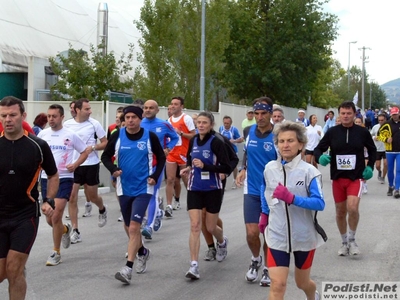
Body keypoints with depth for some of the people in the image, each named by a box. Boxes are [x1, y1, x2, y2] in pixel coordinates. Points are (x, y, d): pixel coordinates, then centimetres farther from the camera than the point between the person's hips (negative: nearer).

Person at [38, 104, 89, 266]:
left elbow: (84, 152, 6)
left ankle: (56, 253, 3)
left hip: (64, 178, -4)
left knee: (56, 217, -12)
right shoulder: (42, 134, 3)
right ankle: (65, 230, 44)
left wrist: (75, 165, -11)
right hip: (46, 178, 4)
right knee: (49, 219, 10)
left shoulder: (70, 135, -4)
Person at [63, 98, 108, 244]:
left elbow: (105, 143, 0)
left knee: (93, 196, 10)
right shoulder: (67, 124, 0)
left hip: (91, 164, -1)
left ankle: (102, 211, 46)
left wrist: (92, 147, -17)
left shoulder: (94, 124, -5)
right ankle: (75, 232, 1)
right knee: (72, 197, -5)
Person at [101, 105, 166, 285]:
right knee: (130, 226, 16)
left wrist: (155, 176, -6)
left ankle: (128, 268, -15)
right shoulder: (117, 136, -1)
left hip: (143, 189, -3)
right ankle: (142, 252, 44)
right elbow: (105, 156, 7)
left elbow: (161, 157, 7)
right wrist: (112, 169, -13)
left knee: (134, 226, -15)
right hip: (124, 188, 4)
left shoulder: (150, 136, -5)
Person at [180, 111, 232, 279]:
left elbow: (227, 168, -16)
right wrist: (188, 168, 2)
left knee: (211, 228, 10)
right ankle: (194, 266, -9)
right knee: (195, 226, -8)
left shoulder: (216, 142, -12)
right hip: (194, 189, 3)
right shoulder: (193, 141, 4)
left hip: (213, 190, -3)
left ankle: (222, 242, 46)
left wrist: (205, 166, -24)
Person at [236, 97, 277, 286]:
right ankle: (255, 260, 28)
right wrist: (243, 169, 5)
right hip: (252, 191, 3)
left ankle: (267, 268, 29)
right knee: (252, 233, -3)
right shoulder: (249, 131, -1)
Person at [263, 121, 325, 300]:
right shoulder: (269, 168, -2)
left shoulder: (309, 171, -14)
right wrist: (265, 213, 16)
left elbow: (320, 204, -22)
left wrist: (291, 198, -33)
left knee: (302, 283, 19)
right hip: (277, 236, 2)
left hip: (304, 236, -1)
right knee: (277, 285, -11)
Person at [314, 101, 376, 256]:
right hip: (338, 178, 2)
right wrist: (320, 158, -22)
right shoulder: (332, 132, -3)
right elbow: (318, 149, 0)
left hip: (356, 177, -2)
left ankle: (352, 240, 4)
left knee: (352, 207, -20)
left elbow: (372, 150, 13)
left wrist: (370, 167, 1)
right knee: (340, 212, 10)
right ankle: (344, 242, 30)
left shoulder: (362, 132, -3)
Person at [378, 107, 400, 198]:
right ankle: (391, 186, 29)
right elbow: (379, 134, 4)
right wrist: (386, 139, -11)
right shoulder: (387, 124, -3)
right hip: (390, 150, 0)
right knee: (390, 170, 9)